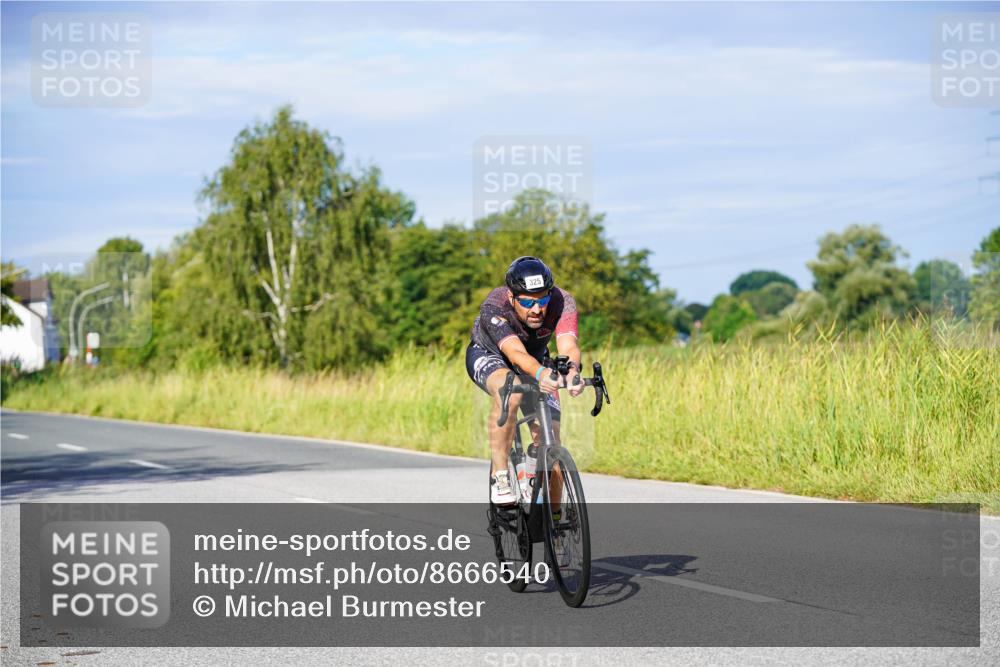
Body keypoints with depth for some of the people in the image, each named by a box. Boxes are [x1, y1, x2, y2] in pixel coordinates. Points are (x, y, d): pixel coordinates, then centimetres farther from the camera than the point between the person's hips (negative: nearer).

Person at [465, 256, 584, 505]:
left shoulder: (562, 302, -31)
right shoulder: (493, 307, -38)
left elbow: (568, 346, -46)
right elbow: (516, 353, -52)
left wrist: (571, 371, -69)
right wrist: (540, 374, -73)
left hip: (536, 359, 3)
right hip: (487, 355, -3)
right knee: (510, 394, -39)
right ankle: (499, 475, -26)